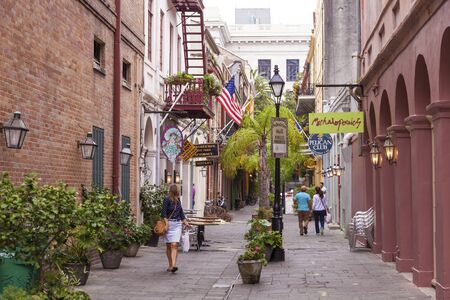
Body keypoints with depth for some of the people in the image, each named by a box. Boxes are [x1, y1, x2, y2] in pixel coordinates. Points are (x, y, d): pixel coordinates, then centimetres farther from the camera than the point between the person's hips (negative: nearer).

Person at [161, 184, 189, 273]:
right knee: (169, 245, 5)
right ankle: (170, 265, 15)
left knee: (174, 245, -10)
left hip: (177, 224, 4)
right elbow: (163, 213, -9)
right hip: (169, 224, -4)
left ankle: (173, 265, -19)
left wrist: (185, 221, 20)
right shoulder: (167, 200, -8)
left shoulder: (178, 200, 10)